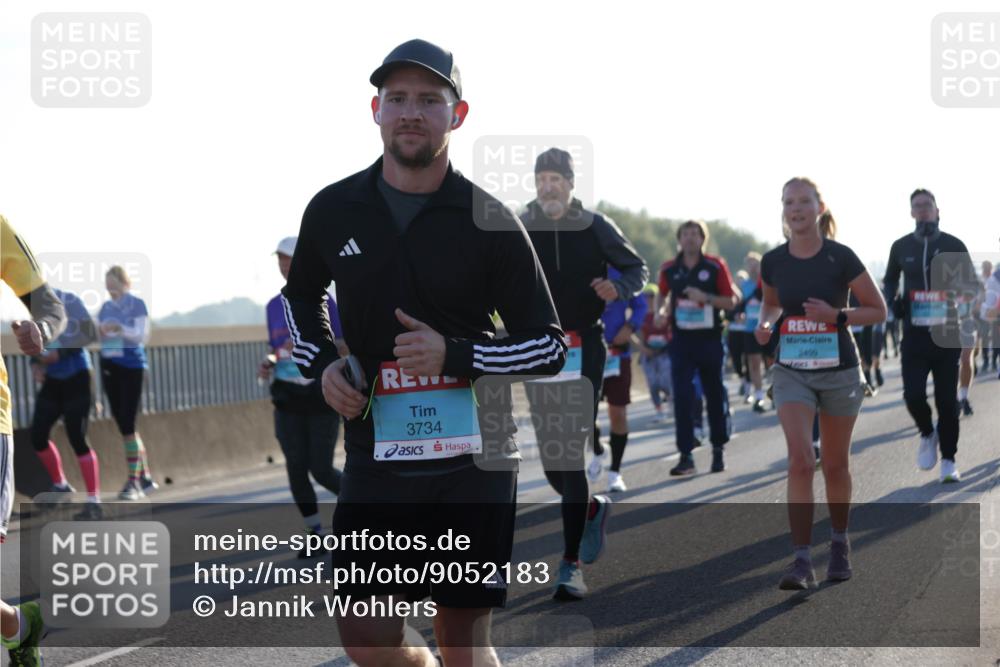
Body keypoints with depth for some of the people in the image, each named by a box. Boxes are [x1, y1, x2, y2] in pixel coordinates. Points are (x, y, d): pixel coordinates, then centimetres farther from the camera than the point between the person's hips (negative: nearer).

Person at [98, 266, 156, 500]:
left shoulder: (137, 305, -5)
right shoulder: (105, 307, 12)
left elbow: (142, 335, -15)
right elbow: (98, 335, 8)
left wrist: (120, 328, -31)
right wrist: (97, 332, -15)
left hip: (131, 368, -6)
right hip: (109, 368, 6)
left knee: (128, 424, -11)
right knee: (123, 425, 8)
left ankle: (133, 482, -7)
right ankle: (145, 478, 18)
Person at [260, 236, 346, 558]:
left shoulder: (323, 302, -7)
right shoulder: (274, 306, 9)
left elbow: (345, 347, -9)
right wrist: (268, 364, -3)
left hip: (322, 399, -4)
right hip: (288, 401, 4)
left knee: (321, 470, -4)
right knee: (296, 469, -3)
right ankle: (316, 536, 8)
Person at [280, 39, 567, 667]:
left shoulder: (490, 222, -5)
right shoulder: (334, 210, 4)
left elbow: (550, 347, -2)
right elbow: (301, 295, 24)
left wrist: (454, 356, -16)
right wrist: (322, 363, 5)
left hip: (472, 454, -2)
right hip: (377, 451, 3)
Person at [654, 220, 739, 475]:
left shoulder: (715, 267, -3)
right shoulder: (669, 269, 4)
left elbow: (731, 301, -3)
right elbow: (662, 294, 22)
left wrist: (705, 297, -18)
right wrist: (660, 311, 2)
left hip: (710, 339, -1)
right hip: (681, 339, 1)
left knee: (715, 395, 8)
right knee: (682, 397, -8)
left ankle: (718, 451, 22)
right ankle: (686, 455, -7)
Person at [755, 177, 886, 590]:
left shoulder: (841, 258, -11)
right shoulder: (773, 262, -2)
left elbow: (878, 310, -4)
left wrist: (837, 316, -20)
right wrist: (765, 324, -4)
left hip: (838, 371, -1)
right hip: (792, 372, 1)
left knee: (835, 465, 12)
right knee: (800, 460, -15)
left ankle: (839, 543, 35)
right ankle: (802, 561, -15)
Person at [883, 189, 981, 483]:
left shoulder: (953, 245, 2)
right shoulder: (901, 247, 6)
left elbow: (972, 283, 8)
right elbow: (890, 280, 21)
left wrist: (957, 293, -15)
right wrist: (892, 301, 0)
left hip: (946, 333, -1)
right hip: (914, 334, 1)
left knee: (947, 399, 1)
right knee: (913, 395, -10)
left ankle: (948, 460, 14)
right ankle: (927, 434, 22)